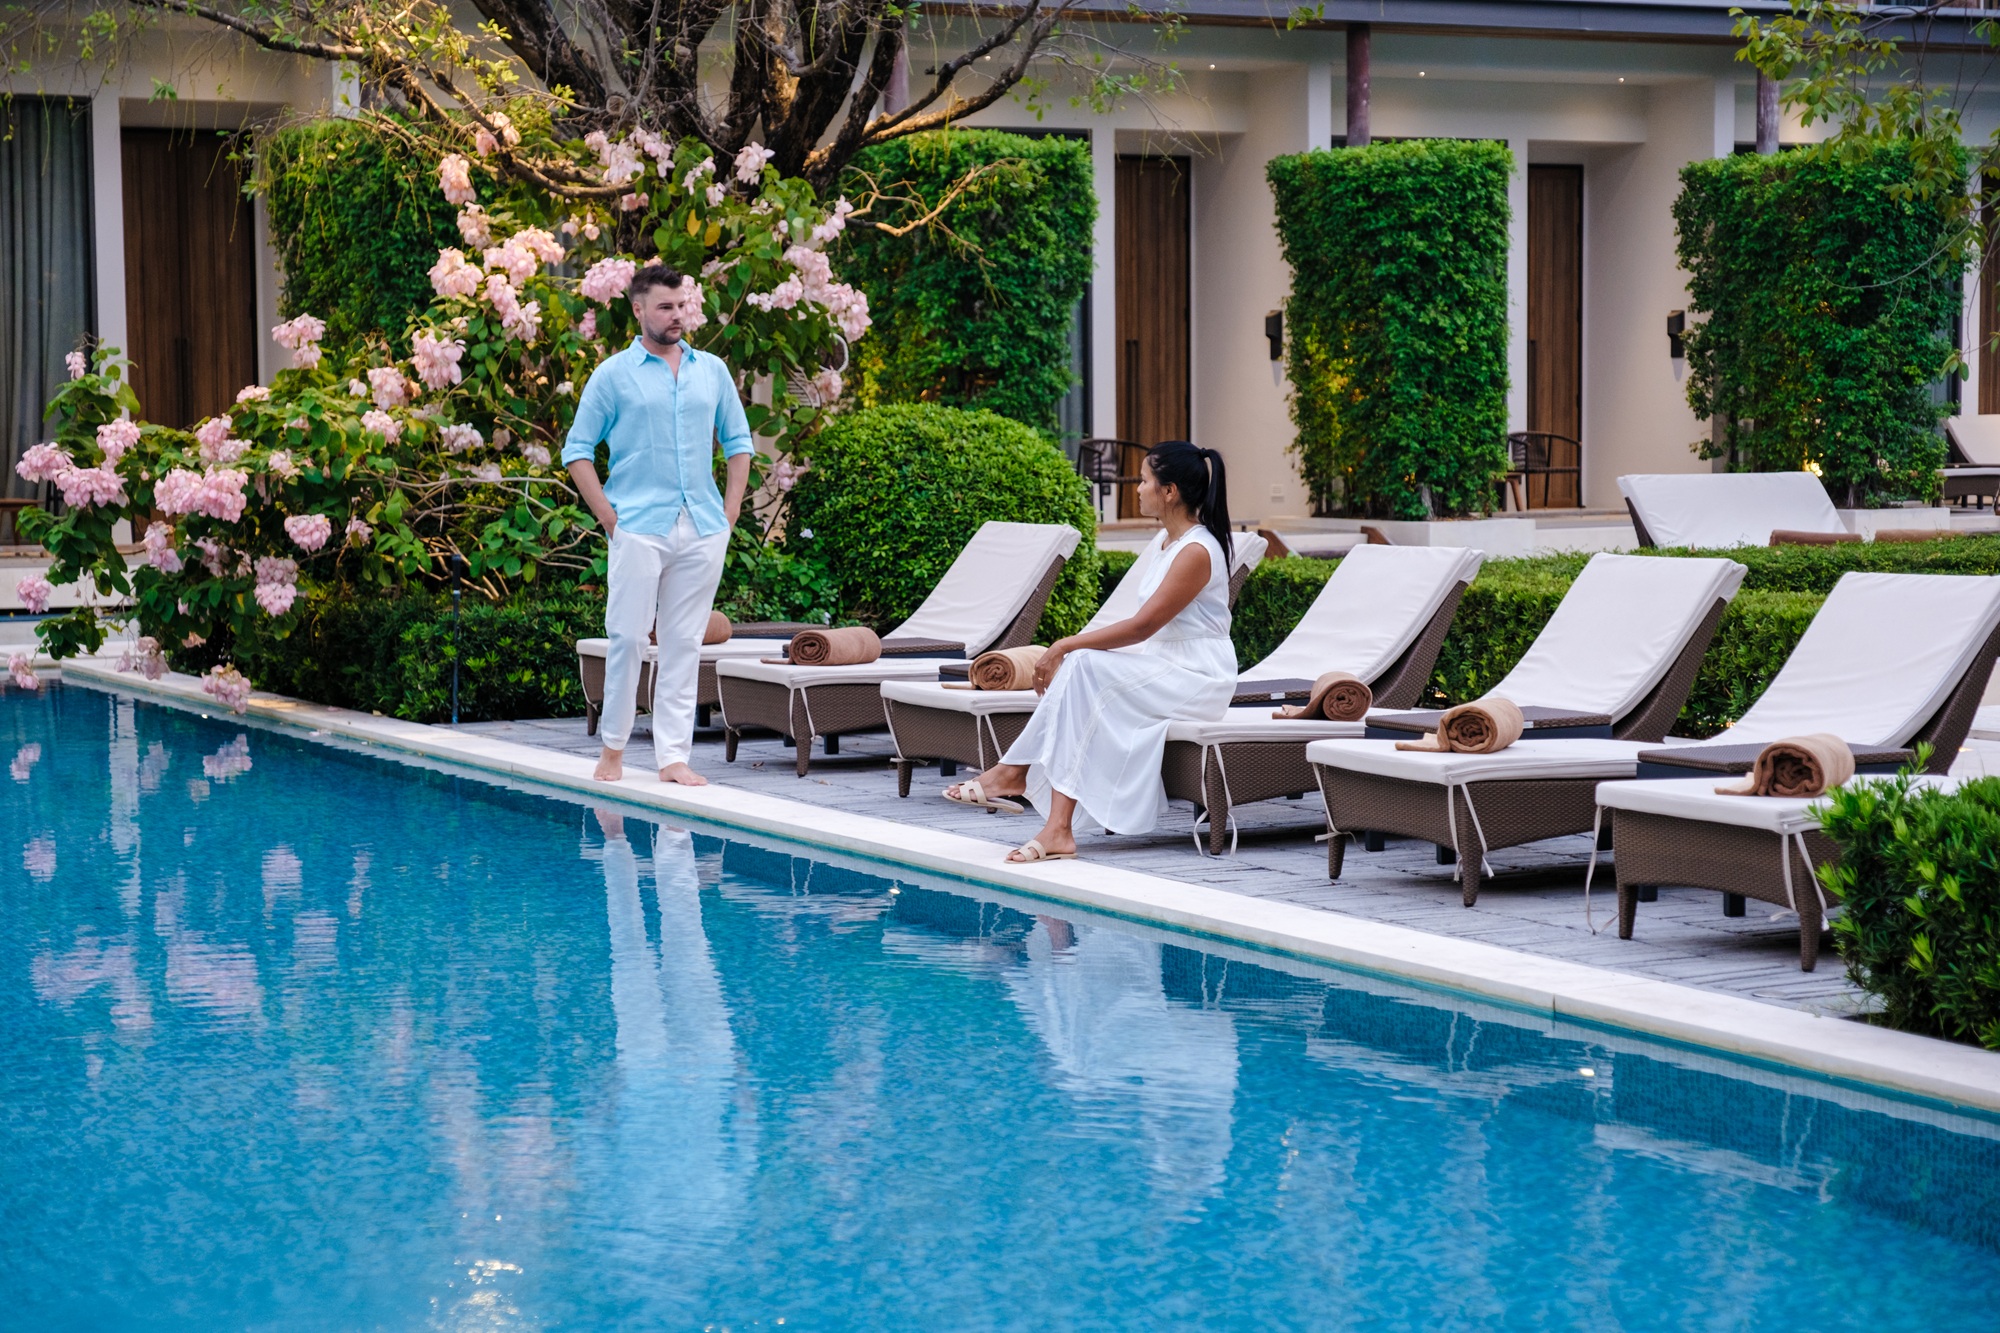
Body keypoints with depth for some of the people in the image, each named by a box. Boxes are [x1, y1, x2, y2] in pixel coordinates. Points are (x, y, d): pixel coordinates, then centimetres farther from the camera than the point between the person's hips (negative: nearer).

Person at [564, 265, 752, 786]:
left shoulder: (712, 370, 12)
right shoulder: (614, 373, 1)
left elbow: (738, 440, 18)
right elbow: (578, 449, 2)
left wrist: (732, 506, 7)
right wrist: (606, 514, -6)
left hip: (703, 528, 3)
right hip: (639, 526, -3)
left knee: (684, 644, 3)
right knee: (627, 637, -4)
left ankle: (673, 756, 6)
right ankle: (613, 747, 9)